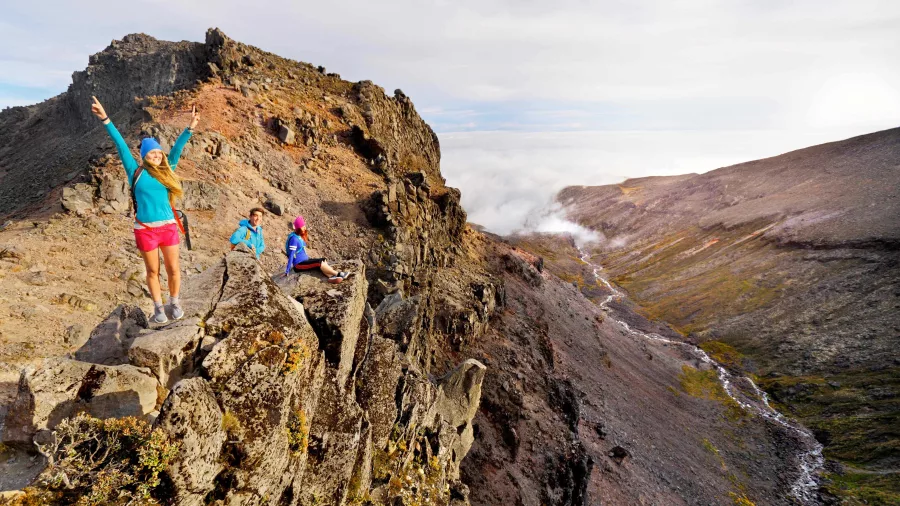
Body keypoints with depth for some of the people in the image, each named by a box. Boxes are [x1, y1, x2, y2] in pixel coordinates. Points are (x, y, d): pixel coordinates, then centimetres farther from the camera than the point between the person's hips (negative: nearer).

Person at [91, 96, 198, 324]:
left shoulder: (167, 171, 7)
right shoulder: (136, 172, 1)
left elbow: (177, 148, 3)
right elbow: (121, 146, -4)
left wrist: (190, 128, -3)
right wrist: (106, 120, -8)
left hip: (169, 227, 2)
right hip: (146, 230, -2)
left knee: (173, 269, 7)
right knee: (153, 271, 9)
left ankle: (175, 302, 27)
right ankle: (158, 307, 23)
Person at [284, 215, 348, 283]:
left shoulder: (300, 236, 11)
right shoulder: (294, 238, -17)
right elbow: (291, 255, -20)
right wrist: (287, 271, -20)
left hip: (304, 261, 9)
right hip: (299, 265, -9)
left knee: (323, 260, -11)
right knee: (320, 262, -22)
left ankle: (332, 276, -33)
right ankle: (338, 274, -15)